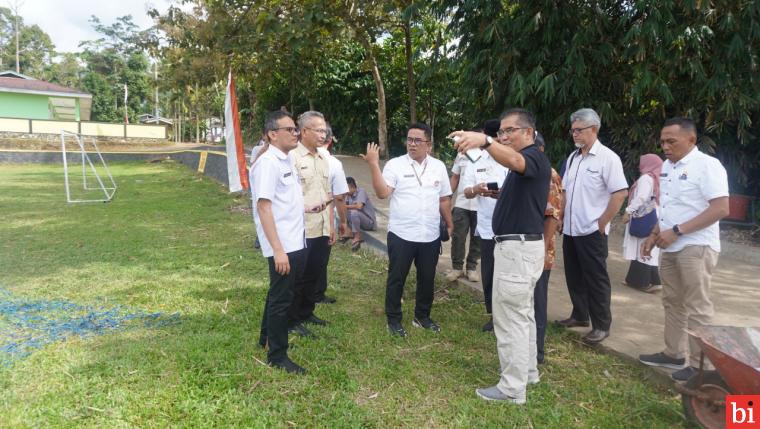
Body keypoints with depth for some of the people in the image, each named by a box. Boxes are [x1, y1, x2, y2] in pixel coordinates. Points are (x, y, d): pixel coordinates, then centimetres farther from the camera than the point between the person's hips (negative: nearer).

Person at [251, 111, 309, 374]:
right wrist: (278, 249, -24)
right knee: (281, 298, 2)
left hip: (296, 242, 9)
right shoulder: (267, 163, -16)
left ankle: (267, 338, 40)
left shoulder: (288, 160, 11)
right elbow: (264, 207, -21)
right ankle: (277, 355, 16)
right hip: (282, 246, -9)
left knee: (280, 293, 21)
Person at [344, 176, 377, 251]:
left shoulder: (361, 192, -18)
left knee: (354, 212, -32)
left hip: (370, 222, -9)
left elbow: (359, 206, -33)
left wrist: (345, 206, -26)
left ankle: (357, 237, -17)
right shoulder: (349, 194, 4)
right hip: (360, 220, 9)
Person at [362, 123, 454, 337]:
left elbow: (444, 199, 14)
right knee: (396, 278, 7)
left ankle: (422, 316, 33)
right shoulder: (395, 164, -6)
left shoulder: (439, 167, 7)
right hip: (401, 235, -4)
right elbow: (382, 193, -17)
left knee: (427, 278, 15)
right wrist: (374, 165, -25)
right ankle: (393, 320, 23)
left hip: (431, 236, 4)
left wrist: (449, 224, 14)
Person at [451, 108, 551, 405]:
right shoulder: (525, 162, 18)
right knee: (522, 313, 20)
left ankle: (512, 388, 8)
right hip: (519, 245, 11)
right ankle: (527, 372, 34)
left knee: (509, 317, -4)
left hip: (518, 247, -11)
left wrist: (484, 141, -58)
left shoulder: (534, 157, -16)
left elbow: (514, 160, -42)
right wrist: (496, 192, 13)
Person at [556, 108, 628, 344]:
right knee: (574, 277, 16)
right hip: (570, 229, 7)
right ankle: (580, 315, 32)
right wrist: (562, 218, 10)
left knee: (596, 279, 2)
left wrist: (602, 223, -14)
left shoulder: (607, 158, -11)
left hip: (591, 231, -7)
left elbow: (620, 193, -16)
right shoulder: (572, 157, 11)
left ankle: (601, 326, 14)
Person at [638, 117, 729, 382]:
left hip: (696, 247, -8)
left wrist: (676, 231, -21)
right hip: (670, 248, 8)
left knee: (697, 308, -2)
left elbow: (721, 209, -19)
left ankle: (701, 365, 9)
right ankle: (674, 354, 26)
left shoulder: (706, 165, -12)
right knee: (673, 303, 15)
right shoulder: (667, 167, 13)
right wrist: (655, 235, 9)